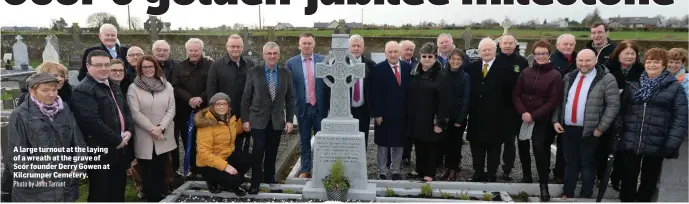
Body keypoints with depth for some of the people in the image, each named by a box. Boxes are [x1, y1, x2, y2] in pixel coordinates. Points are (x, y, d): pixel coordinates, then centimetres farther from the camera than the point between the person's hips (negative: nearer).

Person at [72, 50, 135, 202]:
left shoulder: (114, 87, 15)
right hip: (101, 152, -8)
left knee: (118, 193, 18)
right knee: (101, 196, 4)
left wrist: (129, 131, -1)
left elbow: (126, 110, 18)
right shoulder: (83, 91, -15)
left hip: (120, 150, 8)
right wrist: (117, 140, -16)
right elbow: (93, 122, -23)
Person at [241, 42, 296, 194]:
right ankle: (255, 182, 3)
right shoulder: (253, 72, -2)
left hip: (277, 120, 2)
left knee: (272, 152, 9)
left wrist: (289, 120, 0)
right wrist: (245, 119, -4)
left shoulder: (286, 73, 3)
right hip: (258, 119, -2)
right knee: (258, 150, -8)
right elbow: (246, 98, -1)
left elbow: (290, 98, 5)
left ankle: (269, 178, 26)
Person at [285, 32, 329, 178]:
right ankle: (305, 169, 23)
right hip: (302, 107, 0)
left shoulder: (323, 61, -1)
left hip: (320, 107, 0)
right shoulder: (291, 63, -1)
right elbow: (288, 87, 1)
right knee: (304, 140, 11)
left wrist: (329, 105, -1)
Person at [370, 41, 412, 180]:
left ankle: (395, 171, 26)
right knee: (383, 145, 8)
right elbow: (374, 94, -8)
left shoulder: (408, 68, 4)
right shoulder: (378, 69, -6)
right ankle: (382, 172, 20)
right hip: (384, 115, -3)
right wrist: (377, 114, -12)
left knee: (399, 144, 12)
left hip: (402, 115, 4)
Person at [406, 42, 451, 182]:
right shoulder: (414, 74, 6)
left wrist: (440, 122, -16)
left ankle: (430, 173, 18)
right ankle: (420, 170, 28)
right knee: (419, 148, 13)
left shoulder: (441, 76, -9)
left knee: (432, 148, 6)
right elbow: (408, 97, 10)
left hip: (432, 120, -4)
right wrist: (408, 118, 8)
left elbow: (444, 101, -12)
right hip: (416, 120, 5)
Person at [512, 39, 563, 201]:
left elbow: (553, 101, -10)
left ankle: (544, 185, -2)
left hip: (542, 120, -4)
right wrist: (523, 112, -12)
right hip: (523, 119, 4)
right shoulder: (526, 73, 6)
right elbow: (516, 95, 4)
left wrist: (534, 115, -16)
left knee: (540, 149, -12)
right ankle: (526, 176, 30)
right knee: (523, 147, 12)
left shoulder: (555, 75, -5)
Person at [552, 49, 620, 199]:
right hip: (567, 128, 4)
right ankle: (567, 193, 26)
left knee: (587, 164, 9)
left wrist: (601, 127, -13)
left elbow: (613, 105, -10)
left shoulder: (606, 79, -8)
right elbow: (559, 101, 13)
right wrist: (556, 120, 3)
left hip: (589, 131, -4)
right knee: (570, 163, 15)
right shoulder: (569, 77, 9)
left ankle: (586, 196, 23)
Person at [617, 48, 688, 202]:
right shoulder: (634, 84, 9)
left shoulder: (675, 87, -2)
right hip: (630, 141, 2)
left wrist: (672, 143, -16)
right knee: (628, 177, 6)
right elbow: (622, 109, 9)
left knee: (649, 180, 12)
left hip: (656, 144, -2)